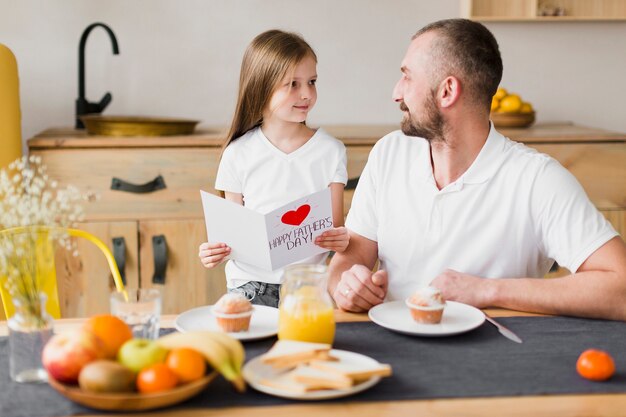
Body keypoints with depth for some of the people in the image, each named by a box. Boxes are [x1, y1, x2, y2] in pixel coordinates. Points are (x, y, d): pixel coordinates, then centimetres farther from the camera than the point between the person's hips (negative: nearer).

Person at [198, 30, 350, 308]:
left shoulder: (330, 151, 3)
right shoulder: (238, 154, 1)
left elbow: (336, 226, 5)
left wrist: (341, 240, -18)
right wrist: (217, 251, -15)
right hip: (251, 282, 0)